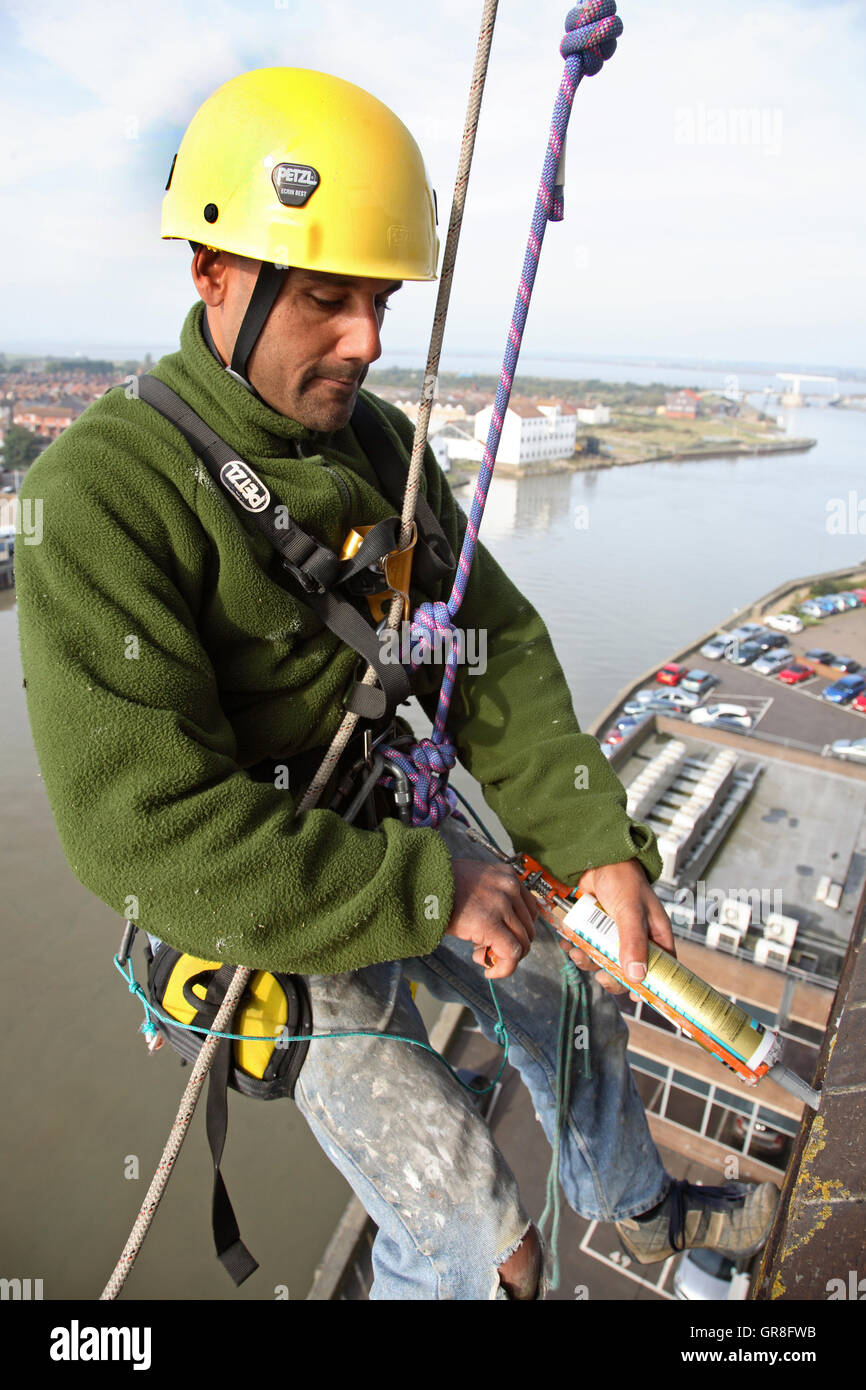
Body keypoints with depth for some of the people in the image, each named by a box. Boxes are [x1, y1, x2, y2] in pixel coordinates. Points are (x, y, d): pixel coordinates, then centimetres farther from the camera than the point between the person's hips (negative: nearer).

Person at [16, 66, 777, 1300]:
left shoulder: (378, 441, -3)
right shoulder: (101, 497, -26)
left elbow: (493, 644, -4)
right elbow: (144, 834, -30)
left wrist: (594, 840, -16)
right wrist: (432, 891, -25)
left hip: (395, 832, 7)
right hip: (262, 908, -6)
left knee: (577, 992, 23)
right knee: (475, 1238, -2)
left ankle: (637, 1204, 54)